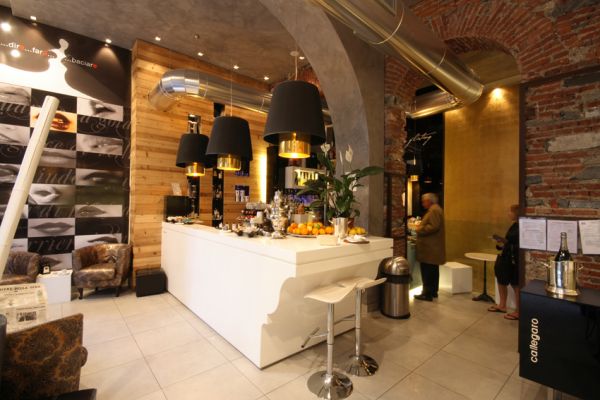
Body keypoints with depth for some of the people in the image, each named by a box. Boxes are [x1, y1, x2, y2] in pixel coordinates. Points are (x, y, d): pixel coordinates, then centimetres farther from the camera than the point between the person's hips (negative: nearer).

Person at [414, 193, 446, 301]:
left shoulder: (434, 210, -15)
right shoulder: (435, 209, 18)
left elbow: (433, 227, -25)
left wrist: (420, 229, -14)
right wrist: (421, 227, 15)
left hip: (430, 248, -11)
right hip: (433, 247, 11)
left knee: (427, 271, -7)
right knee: (433, 270, 17)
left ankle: (427, 294, -2)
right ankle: (433, 291, 27)